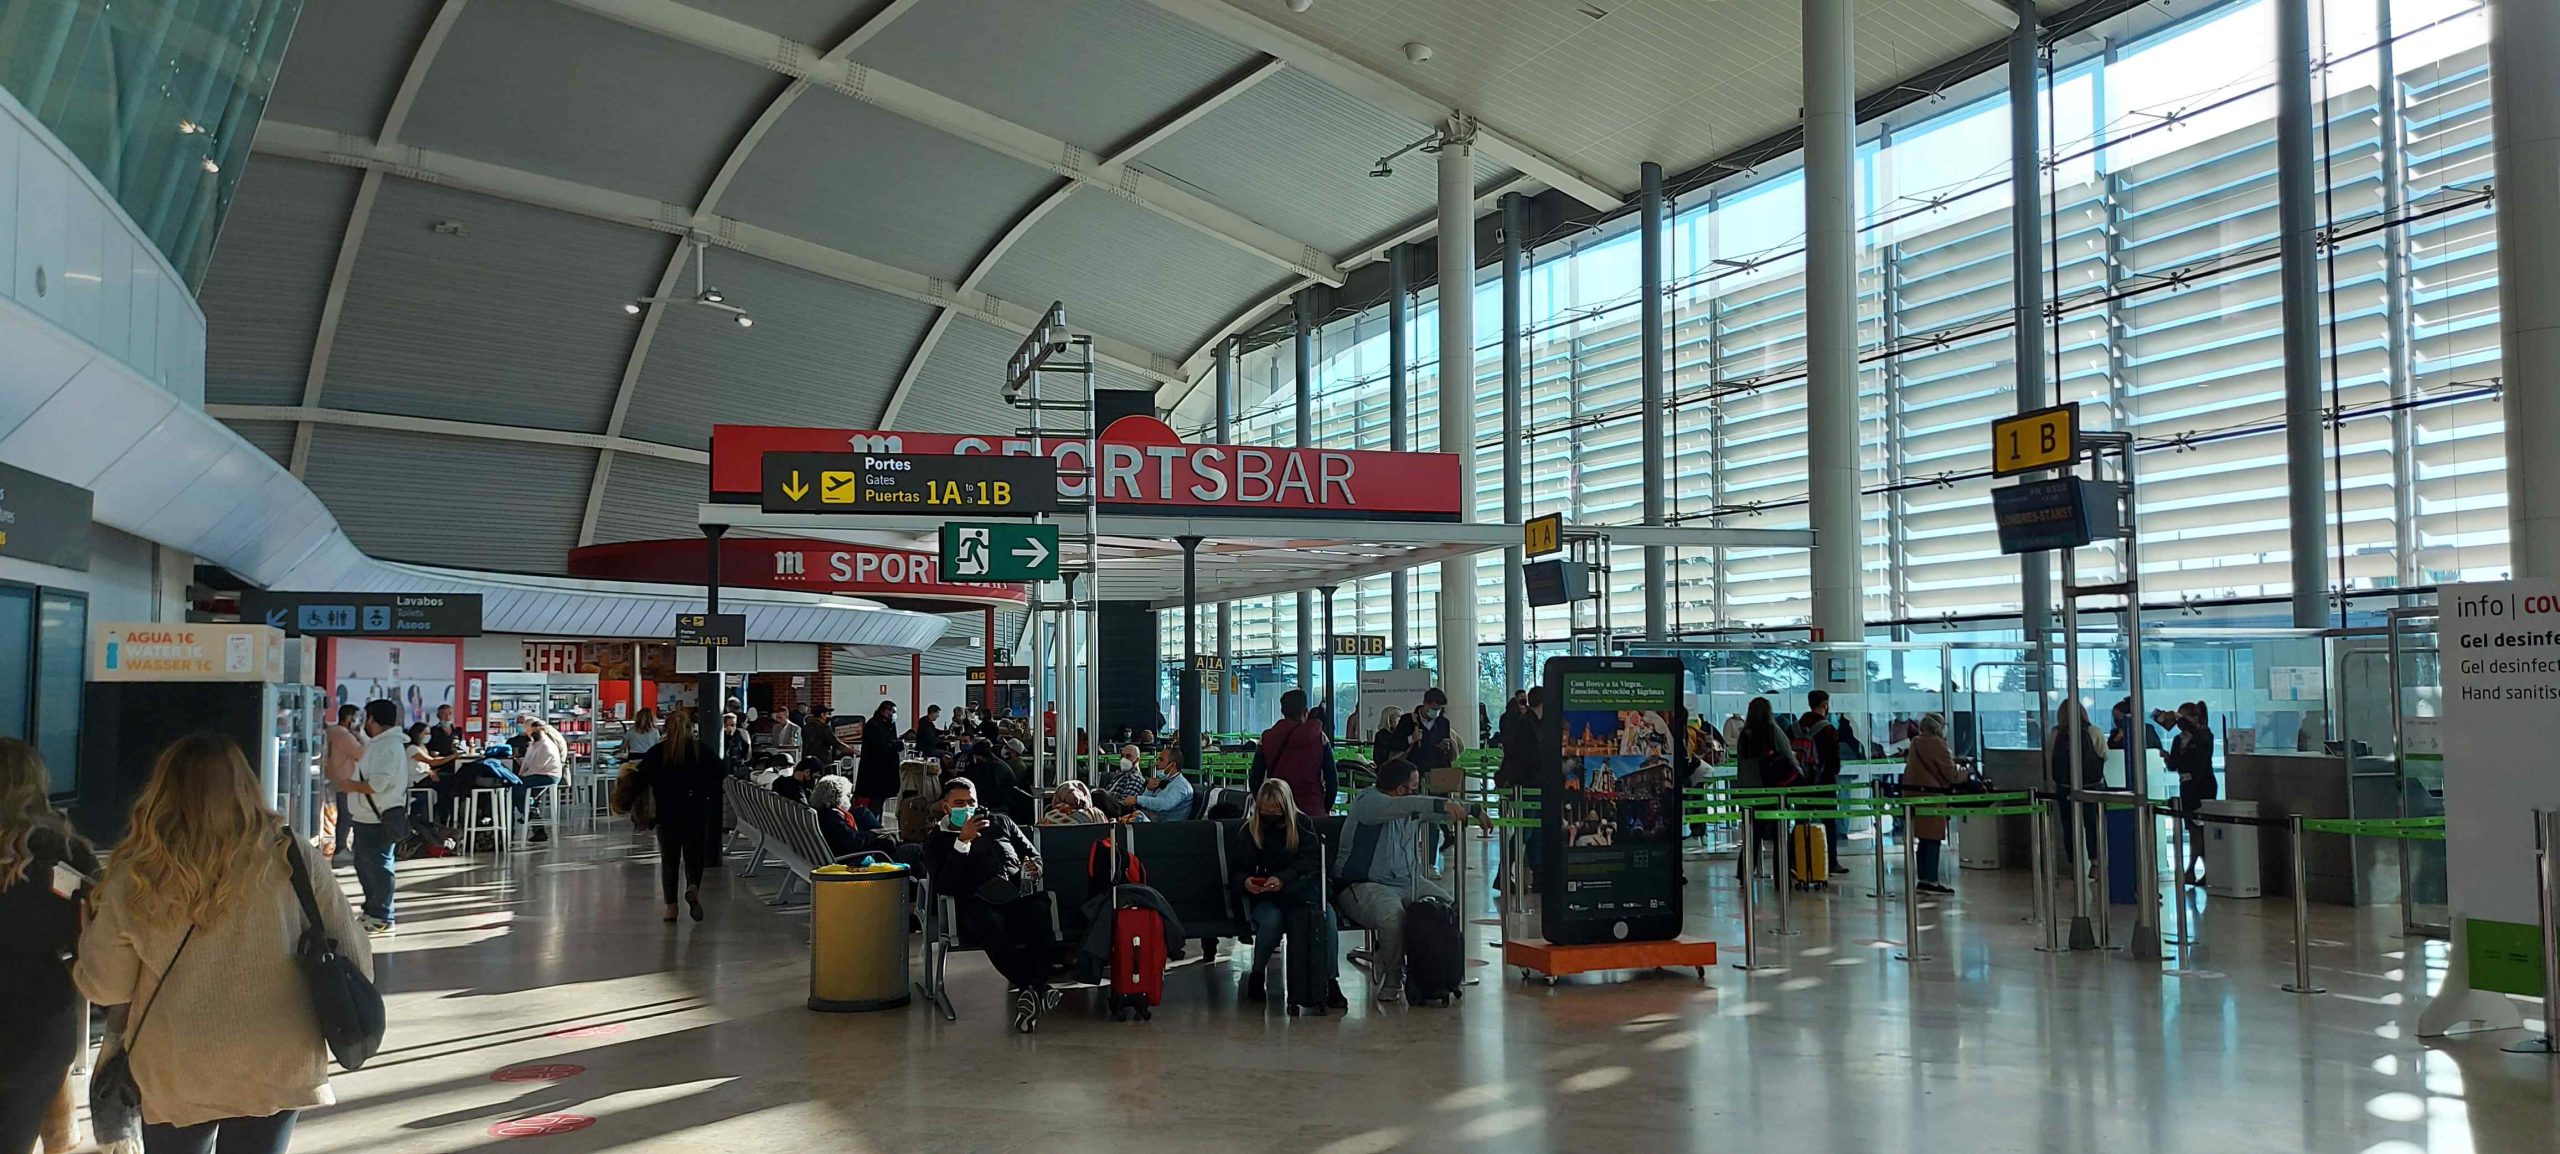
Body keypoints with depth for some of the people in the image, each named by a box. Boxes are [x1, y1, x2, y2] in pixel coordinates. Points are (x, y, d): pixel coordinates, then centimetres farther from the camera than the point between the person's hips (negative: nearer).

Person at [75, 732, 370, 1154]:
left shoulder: (135, 877, -12)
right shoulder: (294, 861, -13)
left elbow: (105, 987, 0)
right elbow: (353, 961, -5)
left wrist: (94, 929, 19)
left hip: (173, 1074, 0)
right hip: (277, 1067, 0)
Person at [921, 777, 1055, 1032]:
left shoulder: (999, 823, 27)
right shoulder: (936, 840, 18)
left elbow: (1033, 853, 30)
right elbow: (942, 886, 0)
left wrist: (1032, 870, 4)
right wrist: (963, 841, -7)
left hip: (1017, 894, 2)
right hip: (977, 903, -2)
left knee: (1040, 911, -36)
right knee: (989, 924, -41)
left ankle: (1031, 988, -43)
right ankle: (1031, 988, -42)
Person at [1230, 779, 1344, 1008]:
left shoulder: (1303, 824, 8)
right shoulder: (1250, 830, 12)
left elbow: (1311, 861, -4)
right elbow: (1235, 869, 10)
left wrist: (1284, 879, -22)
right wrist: (1245, 881, -15)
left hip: (1298, 891, 0)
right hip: (1263, 897, 0)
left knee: (1325, 914, -32)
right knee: (1272, 919, -36)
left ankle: (1330, 982, -32)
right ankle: (1256, 977, -15)